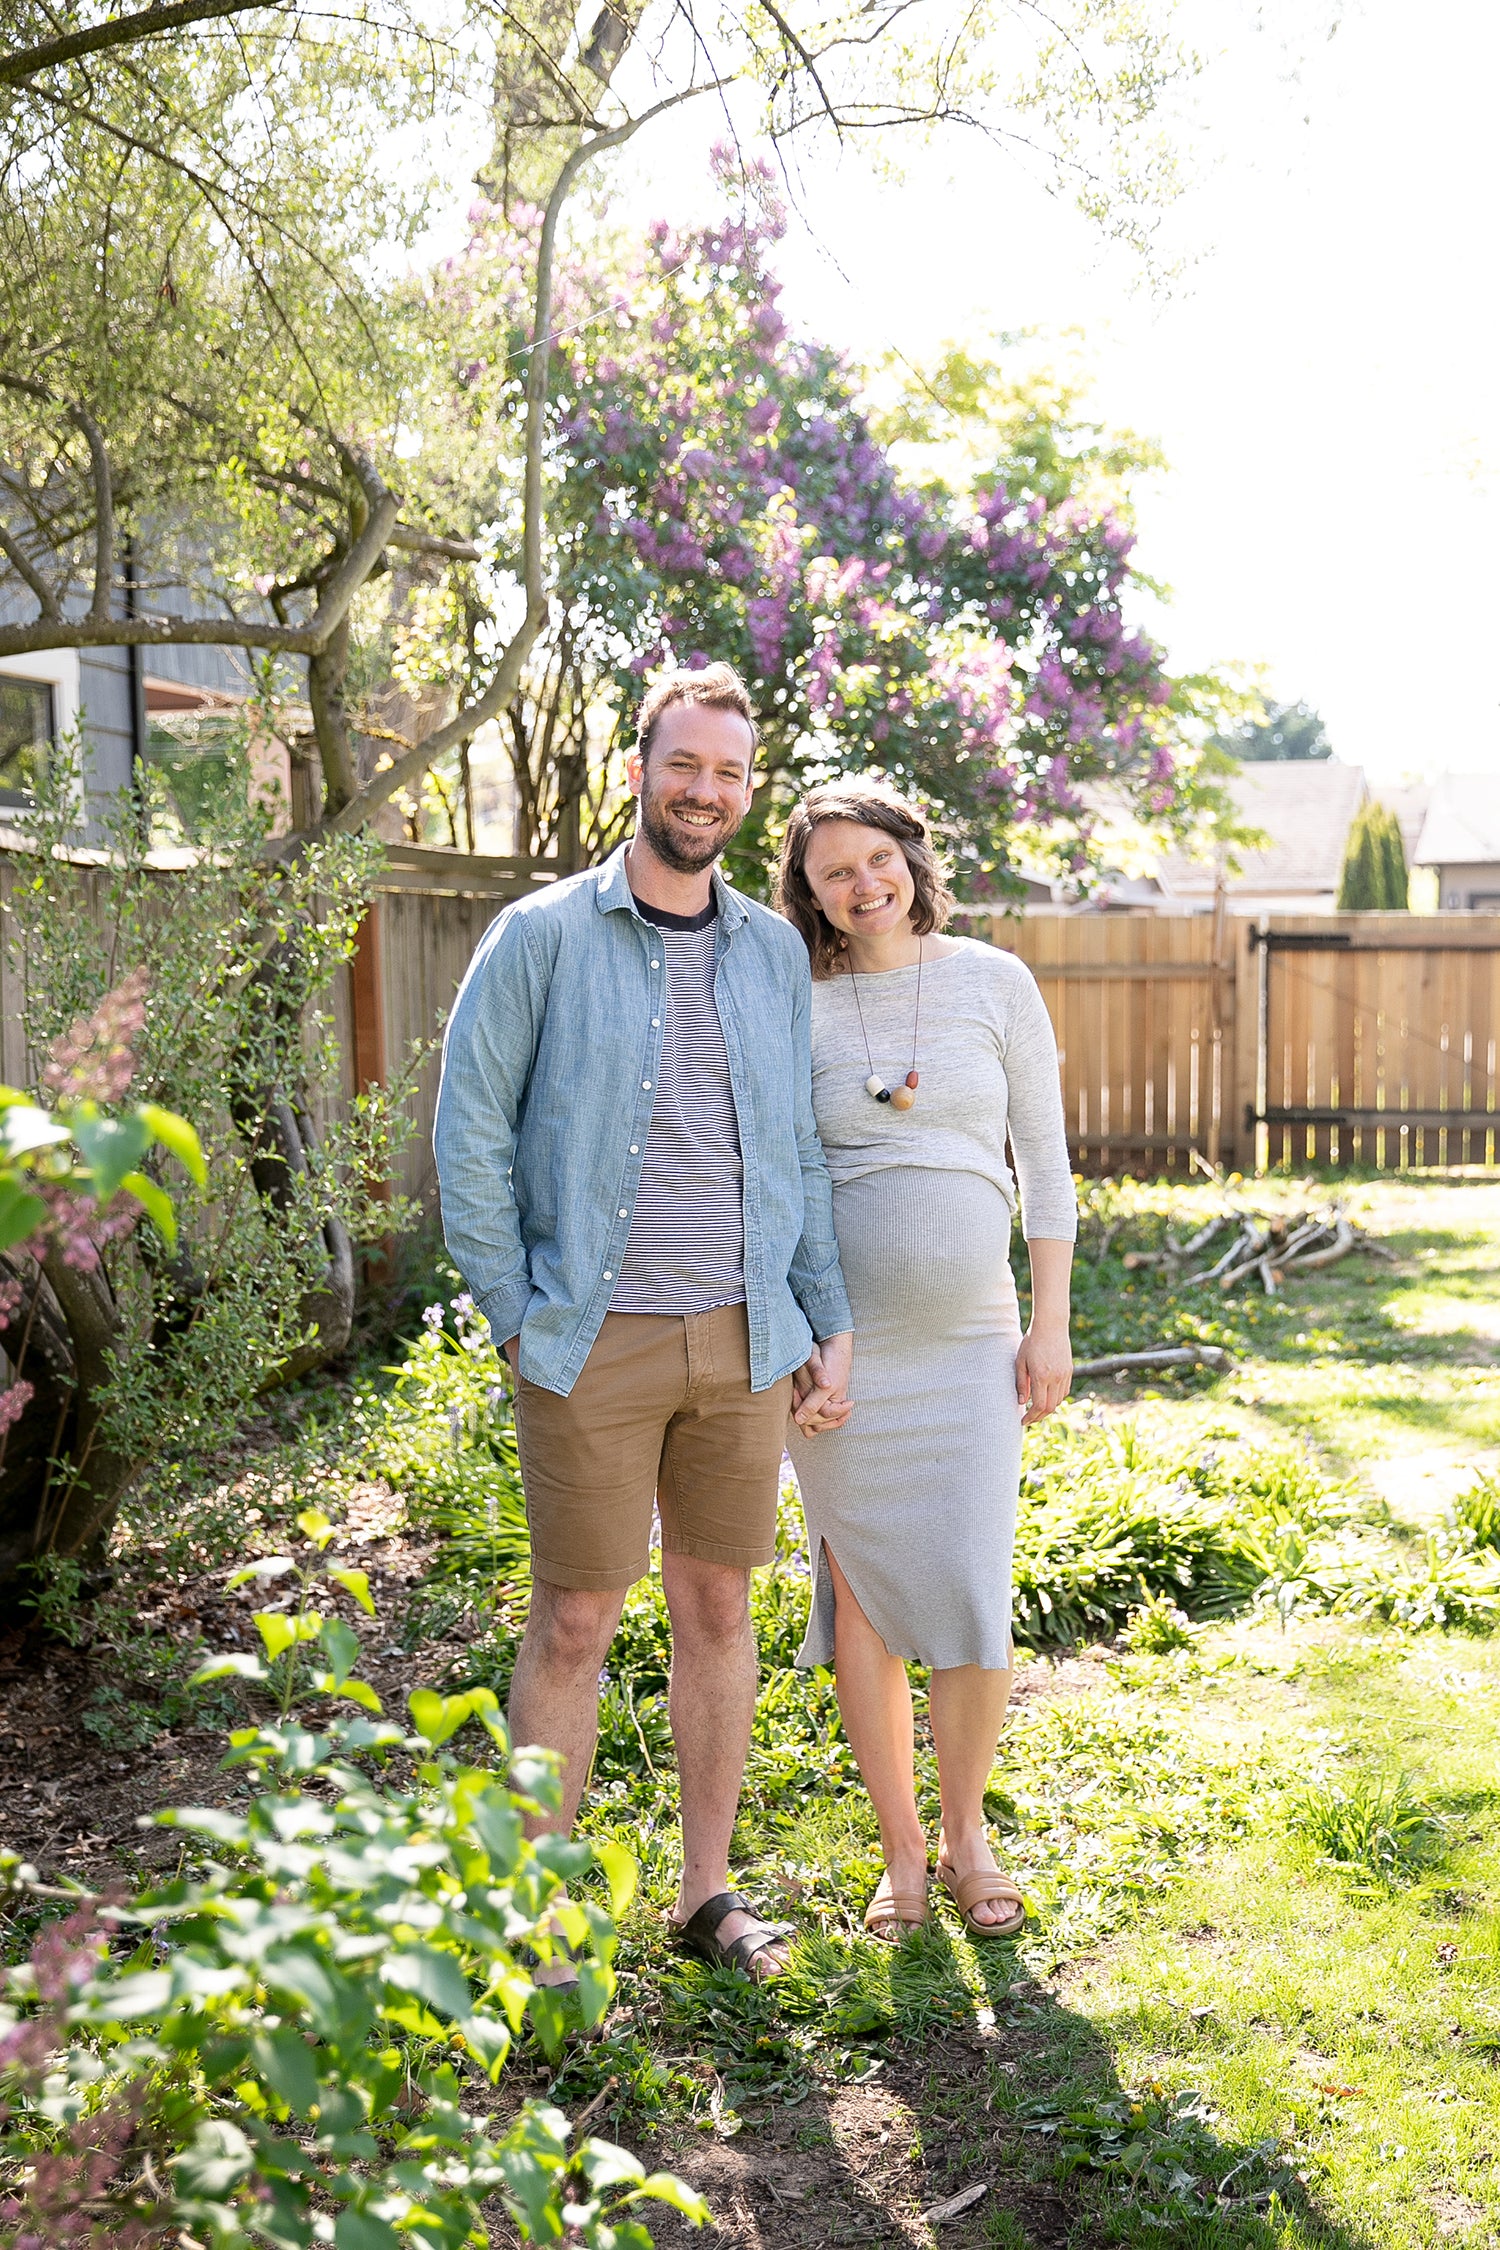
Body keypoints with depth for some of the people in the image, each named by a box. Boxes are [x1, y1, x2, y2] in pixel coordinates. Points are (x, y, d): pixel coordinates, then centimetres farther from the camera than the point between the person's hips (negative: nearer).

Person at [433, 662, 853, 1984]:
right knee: (575, 1623, 1)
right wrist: (515, 1316, -7)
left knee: (718, 1605, 12)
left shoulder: (773, 953, 11)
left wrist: (831, 1319, 10)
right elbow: (471, 1133, -2)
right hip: (596, 1341, -4)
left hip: (743, 1338, 4)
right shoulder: (543, 937, -2)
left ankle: (709, 1889, 27)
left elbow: (799, 1148, 15)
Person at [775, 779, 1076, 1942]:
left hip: (970, 1336, 0)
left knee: (973, 1597, -3)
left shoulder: (993, 981, 3)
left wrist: (1050, 1322, 0)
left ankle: (967, 1836, 21)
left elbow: (1045, 1156, 5)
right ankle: (902, 1848, 21)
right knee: (860, 1594, 4)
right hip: (840, 1341, 0)